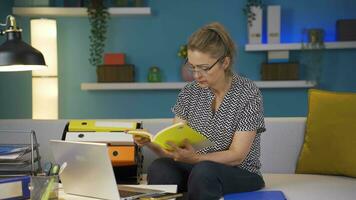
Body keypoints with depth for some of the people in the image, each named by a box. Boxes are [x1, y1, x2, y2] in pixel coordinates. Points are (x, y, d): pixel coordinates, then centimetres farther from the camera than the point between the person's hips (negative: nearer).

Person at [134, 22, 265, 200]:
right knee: (159, 169, -29)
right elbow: (174, 146, -1)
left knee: (203, 172, -36)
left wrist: (195, 158, -32)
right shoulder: (189, 93, 3)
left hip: (241, 174, -3)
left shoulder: (248, 94, -10)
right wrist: (150, 143, -23)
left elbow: (236, 155, -15)